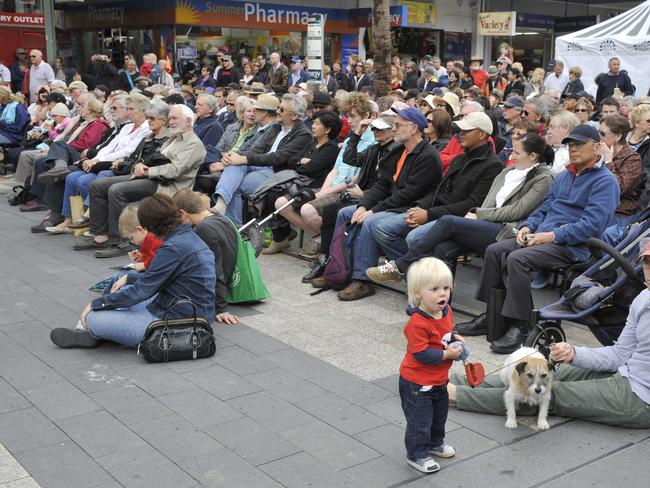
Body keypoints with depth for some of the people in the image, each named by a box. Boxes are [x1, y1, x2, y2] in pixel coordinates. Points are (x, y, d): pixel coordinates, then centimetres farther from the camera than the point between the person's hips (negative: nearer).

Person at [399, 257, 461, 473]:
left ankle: (435, 443, 48)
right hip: (417, 383, -9)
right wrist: (447, 354, -25)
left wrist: (455, 339, -3)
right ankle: (417, 454, 23)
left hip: (439, 380, 9)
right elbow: (421, 354, -30)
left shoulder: (446, 311, -3)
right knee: (420, 420, 4)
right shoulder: (417, 324, -31)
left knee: (439, 414, 26)